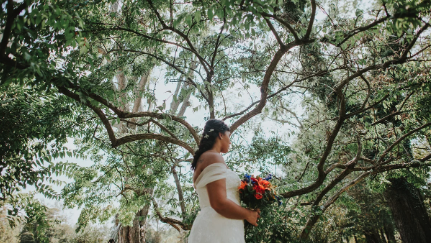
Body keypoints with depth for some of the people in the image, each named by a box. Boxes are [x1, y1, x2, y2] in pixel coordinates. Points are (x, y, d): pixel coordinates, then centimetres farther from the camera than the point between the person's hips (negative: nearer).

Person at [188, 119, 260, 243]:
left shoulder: (204, 158, 19)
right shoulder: (213, 157, -12)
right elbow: (219, 204, -22)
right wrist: (249, 215, -6)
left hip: (211, 227, 10)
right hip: (219, 230, -10)